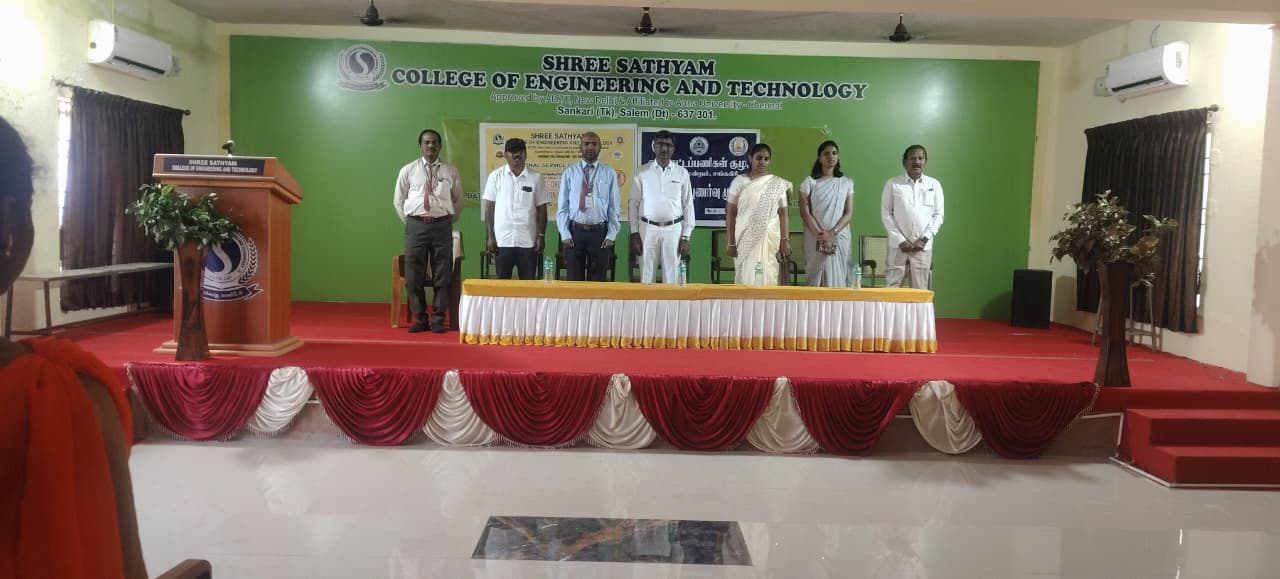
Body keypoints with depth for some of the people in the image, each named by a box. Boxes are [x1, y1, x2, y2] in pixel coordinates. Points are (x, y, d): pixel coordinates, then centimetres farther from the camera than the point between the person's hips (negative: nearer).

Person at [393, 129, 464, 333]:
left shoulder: (451, 171, 6)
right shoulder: (408, 170, 6)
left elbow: (458, 200, 17)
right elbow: (398, 200, 13)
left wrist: (450, 221, 10)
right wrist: (409, 222, 8)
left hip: (441, 225, 0)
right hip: (416, 225, 0)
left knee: (442, 275, 2)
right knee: (414, 275, 2)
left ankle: (438, 320, 11)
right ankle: (419, 319, 14)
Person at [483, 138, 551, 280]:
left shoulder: (536, 178, 2)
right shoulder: (495, 176, 2)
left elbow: (541, 209, 5)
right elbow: (489, 208, 3)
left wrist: (541, 235, -1)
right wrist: (490, 236, -2)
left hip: (528, 241, 0)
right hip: (502, 240, 0)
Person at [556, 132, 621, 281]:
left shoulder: (609, 173, 3)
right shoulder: (569, 173, 3)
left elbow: (614, 207, 2)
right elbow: (562, 206, 3)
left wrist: (611, 235, -4)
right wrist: (565, 234, -4)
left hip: (599, 232, 0)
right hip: (575, 232, 0)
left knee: (598, 281, 7)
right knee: (575, 280, 7)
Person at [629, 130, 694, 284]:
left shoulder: (682, 173, 2)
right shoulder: (642, 172, 1)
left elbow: (688, 206, 3)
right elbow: (634, 204, 3)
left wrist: (686, 237, -2)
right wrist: (634, 234, -3)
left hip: (673, 229, 0)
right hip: (648, 228, 0)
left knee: (672, 275, 4)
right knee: (646, 274, 4)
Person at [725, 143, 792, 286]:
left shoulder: (778, 183, 6)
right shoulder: (739, 181, 2)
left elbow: (783, 213, 5)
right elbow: (730, 214, 1)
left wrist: (785, 240, -3)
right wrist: (731, 242, -4)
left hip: (770, 239, 1)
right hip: (745, 238, -1)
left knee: (768, 278, 1)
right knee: (746, 278, -1)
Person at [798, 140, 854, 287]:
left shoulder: (847, 183, 9)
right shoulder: (809, 182, 3)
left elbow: (849, 213, 2)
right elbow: (804, 212, -4)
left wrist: (833, 233, -12)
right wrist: (820, 234, -14)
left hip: (839, 238, 1)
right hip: (815, 238, -1)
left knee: (838, 277, -1)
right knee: (816, 277, -2)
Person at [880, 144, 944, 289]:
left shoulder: (934, 185, 7)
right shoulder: (892, 184, 2)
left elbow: (938, 215, 6)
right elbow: (886, 214, 0)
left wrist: (924, 239, -6)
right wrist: (900, 240, -8)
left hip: (923, 246, 1)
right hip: (898, 246, -1)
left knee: (920, 290, 3)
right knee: (892, 288, -3)